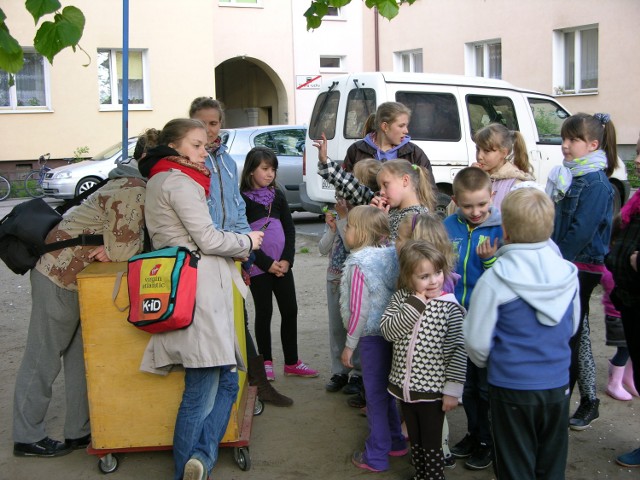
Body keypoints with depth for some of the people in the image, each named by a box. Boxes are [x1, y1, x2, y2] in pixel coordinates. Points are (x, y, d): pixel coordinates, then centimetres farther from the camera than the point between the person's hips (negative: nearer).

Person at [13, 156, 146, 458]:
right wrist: (115, 250, -7)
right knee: (44, 358, 1)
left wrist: (115, 248, -14)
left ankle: (80, 431, 22)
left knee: (80, 356, 13)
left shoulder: (140, 188, 5)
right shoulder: (132, 193, -24)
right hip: (60, 274, -9)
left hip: (77, 276, 9)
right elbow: (123, 251, -27)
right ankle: (27, 438, 12)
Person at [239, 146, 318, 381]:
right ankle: (266, 362, 15)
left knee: (290, 311, 5)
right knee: (264, 312, 3)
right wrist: (267, 263, -13)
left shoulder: (277, 196, 10)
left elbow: (290, 229, 8)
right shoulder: (243, 199, -6)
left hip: (282, 264, 5)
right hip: (259, 266, -5)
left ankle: (291, 362, 15)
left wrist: (287, 260, -5)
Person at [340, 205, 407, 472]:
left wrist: (349, 345, -11)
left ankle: (376, 457, 15)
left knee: (375, 394, 3)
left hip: (371, 336, -7)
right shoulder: (390, 254, 1)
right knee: (385, 390, 21)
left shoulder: (358, 263, -20)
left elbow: (359, 310, -19)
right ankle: (396, 442, 34)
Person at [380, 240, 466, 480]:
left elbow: (457, 351, -13)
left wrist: (453, 390, -14)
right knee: (415, 441, 22)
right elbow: (388, 330, -14)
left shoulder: (449, 308, -14)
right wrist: (415, 304, -20)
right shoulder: (401, 299, -1)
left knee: (432, 446, 7)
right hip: (405, 387, 5)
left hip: (433, 390, -5)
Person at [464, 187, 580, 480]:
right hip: (557, 385, 4)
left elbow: (477, 341, -13)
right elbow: (572, 327, 10)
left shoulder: (494, 280, -18)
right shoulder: (567, 274, -5)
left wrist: (488, 363, 8)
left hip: (512, 387, -4)